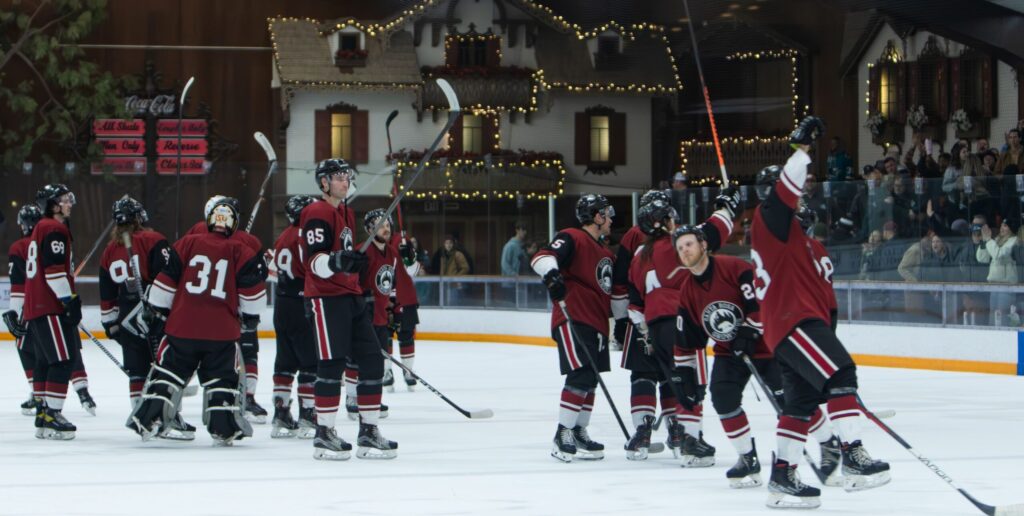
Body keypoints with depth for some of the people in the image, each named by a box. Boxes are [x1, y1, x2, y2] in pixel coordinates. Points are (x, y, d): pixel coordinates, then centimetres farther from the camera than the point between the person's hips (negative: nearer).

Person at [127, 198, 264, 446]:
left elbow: (166, 281, 4)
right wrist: (251, 315, 18)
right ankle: (225, 429, 5)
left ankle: (147, 420, 5)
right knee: (222, 378, 9)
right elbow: (252, 287, 1)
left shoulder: (187, 244, 3)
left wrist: (157, 312, 12)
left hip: (182, 325, 1)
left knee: (167, 372, 9)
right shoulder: (241, 253, 1)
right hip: (223, 330, 0)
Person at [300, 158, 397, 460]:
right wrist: (334, 261, -36)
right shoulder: (317, 214, -9)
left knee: (372, 360, 5)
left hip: (351, 296, 9)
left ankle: (369, 431, 11)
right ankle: (324, 435, -5)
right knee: (332, 364, -10)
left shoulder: (347, 214, 20)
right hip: (325, 297, -9)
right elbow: (314, 260, -19)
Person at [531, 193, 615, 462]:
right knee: (580, 375, -17)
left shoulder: (604, 252, 22)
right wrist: (551, 274, -42)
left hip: (596, 324, 10)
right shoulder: (572, 238, -8)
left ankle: (579, 433, 22)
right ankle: (563, 436, -15)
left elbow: (609, 291, 30)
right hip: (572, 319, -10)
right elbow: (542, 258, -23)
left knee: (590, 379, 12)